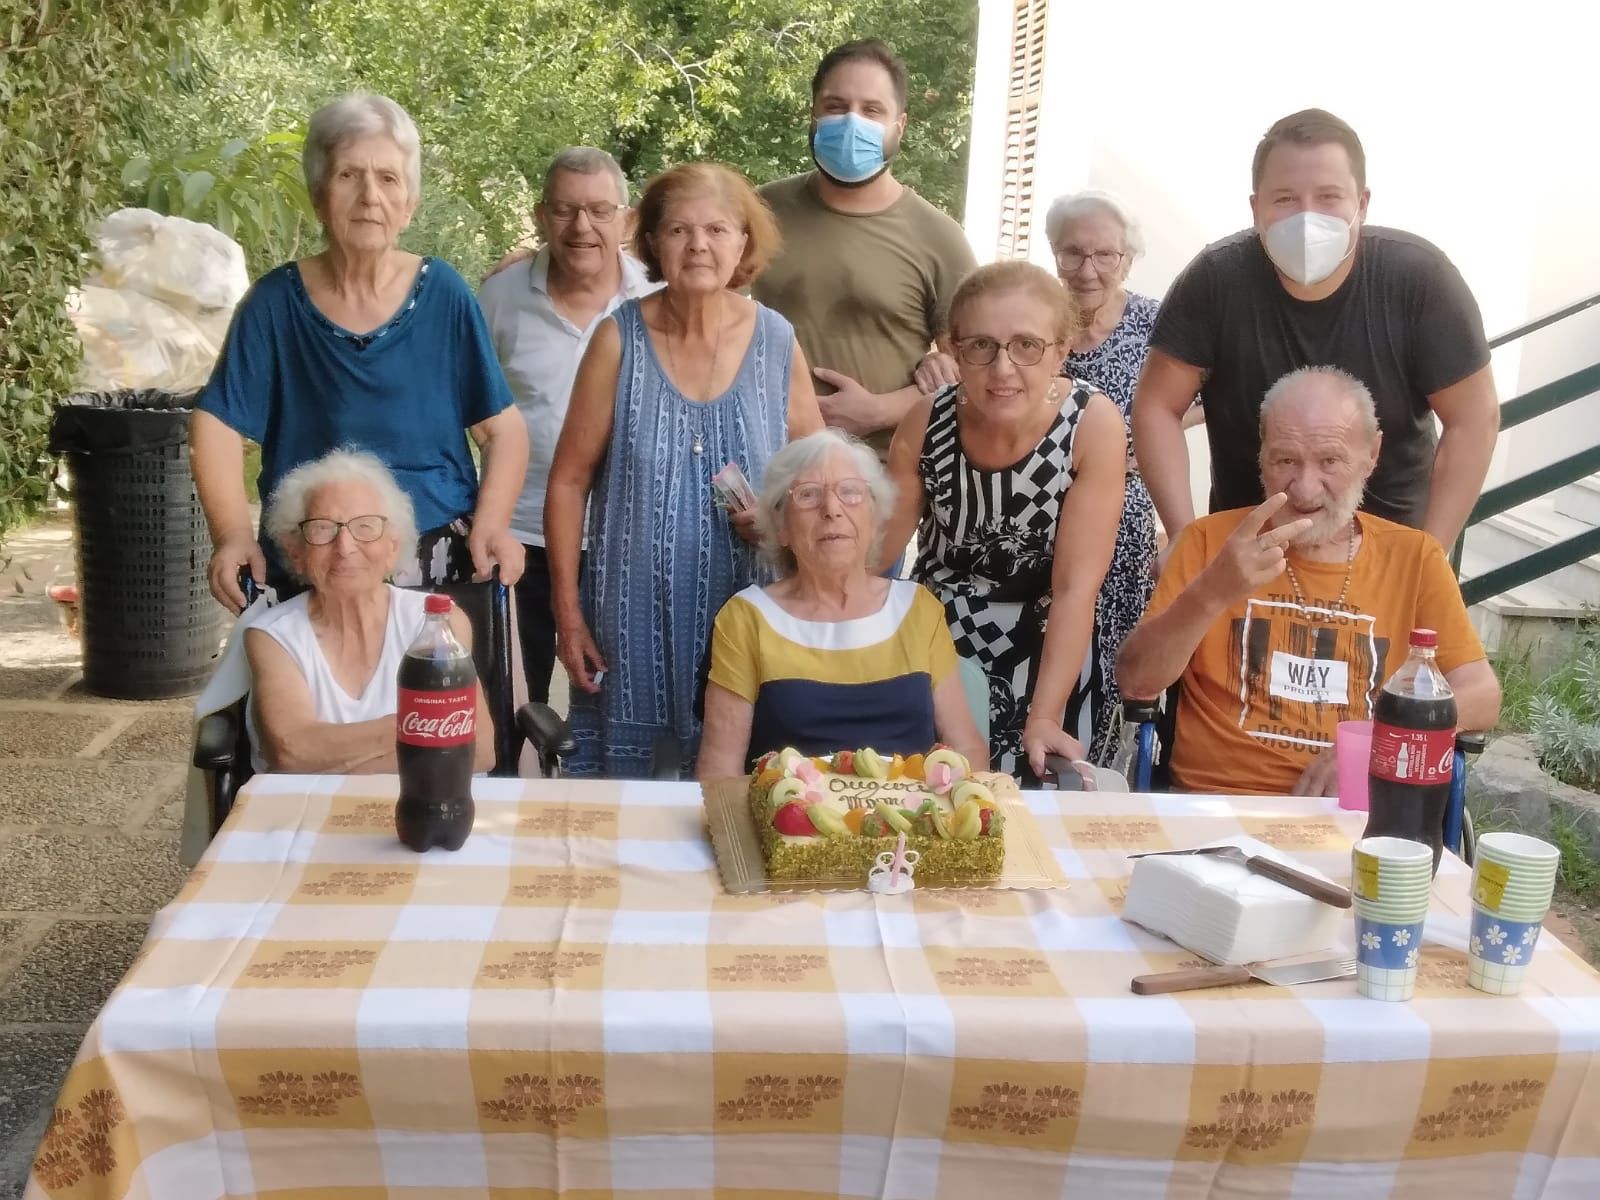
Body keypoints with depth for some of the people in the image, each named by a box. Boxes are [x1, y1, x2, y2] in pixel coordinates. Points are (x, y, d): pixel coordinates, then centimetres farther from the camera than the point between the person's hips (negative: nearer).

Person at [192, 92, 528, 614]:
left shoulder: (443, 295, -3)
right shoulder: (276, 302, -2)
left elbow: (503, 428, -2)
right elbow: (219, 423, -2)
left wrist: (491, 524, -16)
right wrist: (234, 534, -16)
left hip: (436, 567, 0)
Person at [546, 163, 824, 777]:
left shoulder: (776, 342, -1)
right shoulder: (619, 338, -6)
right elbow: (569, 480, -2)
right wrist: (568, 612, -2)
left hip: (743, 614, 1)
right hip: (633, 613, -1)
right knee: (616, 775, 9)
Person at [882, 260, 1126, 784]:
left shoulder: (1094, 424, -20)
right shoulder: (927, 421, -12)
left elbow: (1076, 586, -22)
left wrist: (1044, 718, -27)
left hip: (1046, 658, -2)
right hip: (932, 646, 2)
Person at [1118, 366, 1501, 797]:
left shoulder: (1415, 557, 10)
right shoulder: (1210, 540, 7)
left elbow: (1482, 697, 5)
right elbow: (1136, 684, -2)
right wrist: (1211, 593, -18)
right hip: (1218, 806, -1)